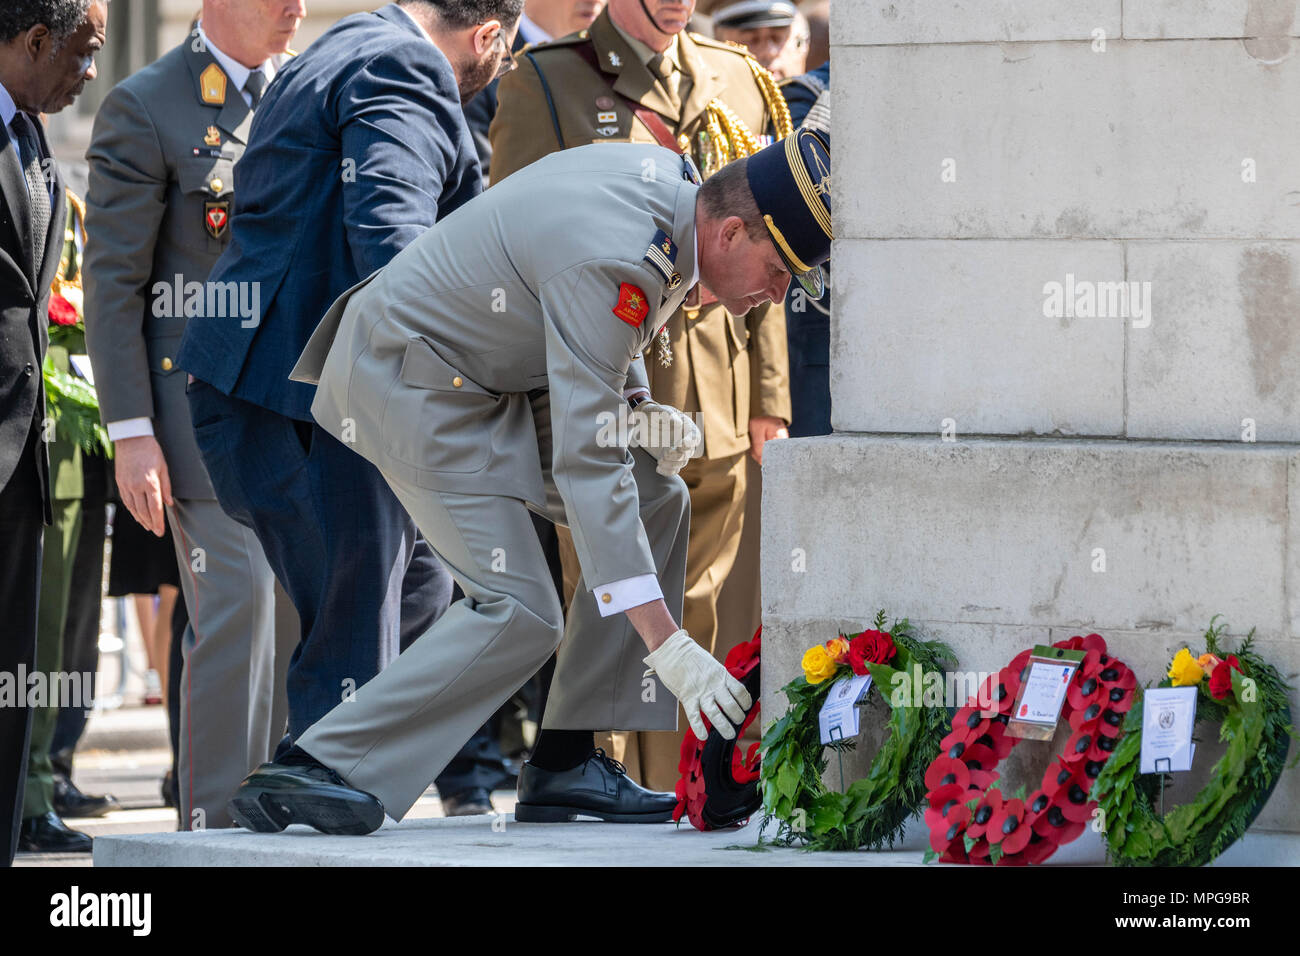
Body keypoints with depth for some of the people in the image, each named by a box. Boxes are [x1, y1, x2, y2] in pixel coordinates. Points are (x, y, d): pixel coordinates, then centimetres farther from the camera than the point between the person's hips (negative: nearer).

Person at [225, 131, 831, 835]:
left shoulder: (672, 176, 0)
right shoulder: (614, 265, -30)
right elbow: (585, 461, -34)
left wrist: (635, 406, 2)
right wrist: (667, 644, -36)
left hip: (481, 374, 10)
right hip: (406, 381, -10)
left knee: (656, 502, 5)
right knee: (518, 615, -19)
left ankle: (574, 767, 5)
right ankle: (313, 773, -18)